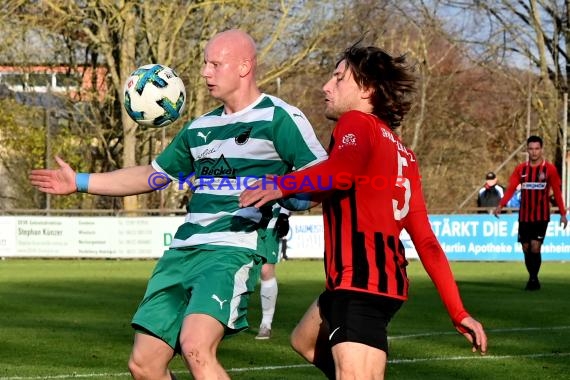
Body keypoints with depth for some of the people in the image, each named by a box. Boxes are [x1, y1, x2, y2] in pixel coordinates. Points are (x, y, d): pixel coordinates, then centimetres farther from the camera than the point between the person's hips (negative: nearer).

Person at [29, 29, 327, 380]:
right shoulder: (202, 127, 20)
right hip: (183, 251, 8)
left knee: (196, 348, -29)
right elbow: (153, 176, 31)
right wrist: (80, 182, 29)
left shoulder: (278, 117, -2)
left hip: (234, 250, -8)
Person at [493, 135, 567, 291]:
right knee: (526, 248, 6)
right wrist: (501, 205, -17)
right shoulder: (520, 169, 4)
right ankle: (533, 279, 20)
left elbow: (557, 192, -1)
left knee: (535, 247, -13)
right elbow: (511, 188, -2)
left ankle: (533, 279, -2)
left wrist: (563, 214, -6)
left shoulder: (549, 169, -3)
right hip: (524, 216, 3)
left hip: (541, 217, -3)